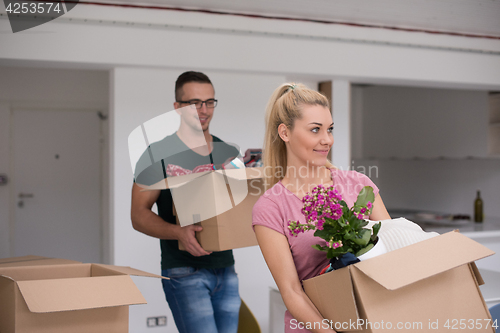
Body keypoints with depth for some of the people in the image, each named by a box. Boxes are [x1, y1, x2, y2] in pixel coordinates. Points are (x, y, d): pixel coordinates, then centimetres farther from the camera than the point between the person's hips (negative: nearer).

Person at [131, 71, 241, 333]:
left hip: (226, 268, 6)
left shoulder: (229, 153, 11)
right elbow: (139, 215, -7)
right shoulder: (158, 154, -5)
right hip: (184, 271, -5)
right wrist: (179, 232, -25)